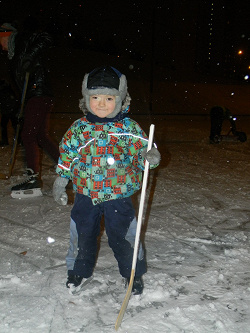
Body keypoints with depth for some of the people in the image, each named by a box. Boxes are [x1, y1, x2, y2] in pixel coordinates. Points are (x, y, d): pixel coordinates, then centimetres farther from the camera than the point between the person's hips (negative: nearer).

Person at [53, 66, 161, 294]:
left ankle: (133, 273, 29)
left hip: (119, 196, -2)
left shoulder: (129, 128, -6)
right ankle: (80, 270, 39)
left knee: (122, 236, 5)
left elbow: (142, 153, 1)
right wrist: (60, 183, 10)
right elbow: (67, 157, 9)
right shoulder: (79, 129, -1)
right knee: (82, 235, 14)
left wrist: (151, 158, -22)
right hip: (85, 194, 2)